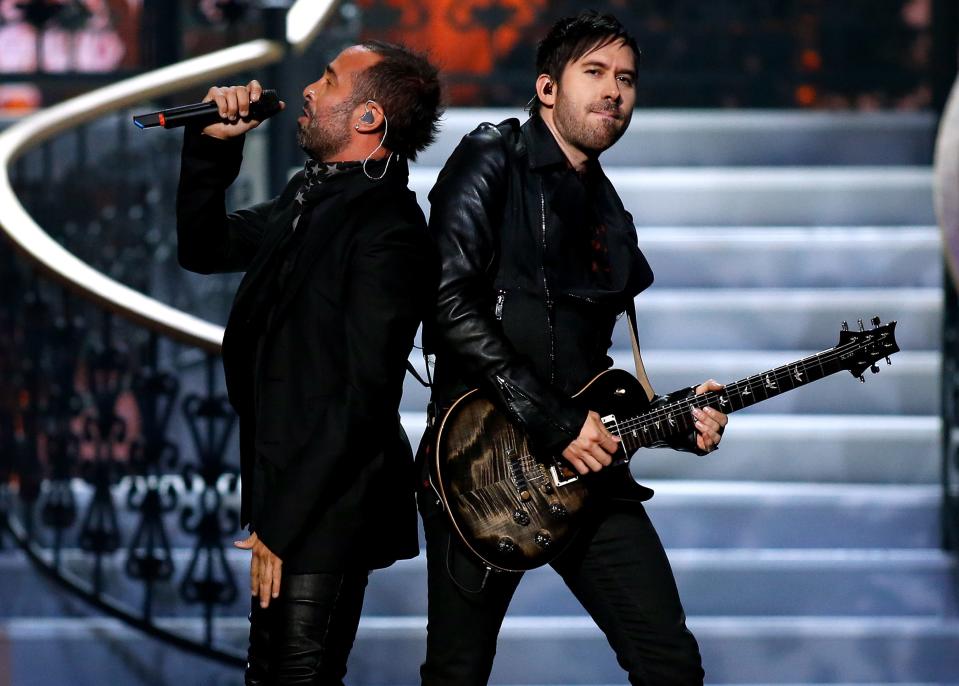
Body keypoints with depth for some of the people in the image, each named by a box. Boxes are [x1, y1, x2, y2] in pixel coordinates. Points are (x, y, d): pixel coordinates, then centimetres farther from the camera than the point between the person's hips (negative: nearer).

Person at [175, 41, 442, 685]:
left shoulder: (388, 231, -19)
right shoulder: (312, 197, 9)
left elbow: (361, 396, -22)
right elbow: (204, 247, 24)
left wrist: (284, 524, -21)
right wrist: (213, 147, 7)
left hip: (328, 513, -9)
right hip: (283, 492, 9)